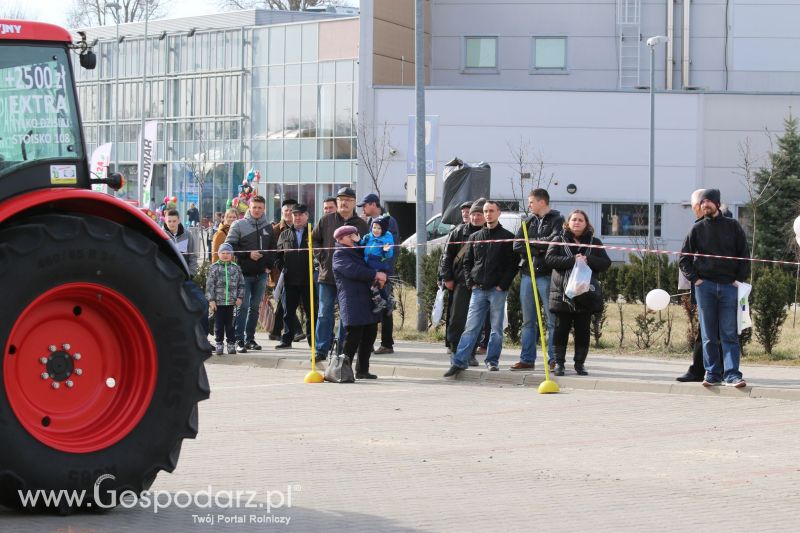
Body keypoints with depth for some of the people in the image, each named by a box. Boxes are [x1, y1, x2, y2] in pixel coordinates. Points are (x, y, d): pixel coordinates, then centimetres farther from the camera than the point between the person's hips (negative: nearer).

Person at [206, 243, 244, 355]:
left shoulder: (236, 268, 5)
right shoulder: (214, 268, 0)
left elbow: (241, 284, 9)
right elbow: (209, 285, -3)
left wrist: (239, 297, 1)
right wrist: (211, 300, -8)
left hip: (231, 302, 1)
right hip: (218, 302, -1)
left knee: (229, 324, 7)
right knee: (219, 324, 3)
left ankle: (231, 344, 15)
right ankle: (219, 344, 12)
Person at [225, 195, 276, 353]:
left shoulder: (268, 227, 12)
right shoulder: (239, 225, -1)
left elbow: (272, 249, 18)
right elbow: (230, 246, -6)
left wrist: (269, 265, 4)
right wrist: (248, 254, -14)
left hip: (261, 274, 5)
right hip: (244, 273, -5)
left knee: (255, 307, 10)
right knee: (243, 306, -8)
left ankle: (250, 338, 17)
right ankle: (239, 340, -7)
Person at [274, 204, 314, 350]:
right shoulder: (285, 235, 12)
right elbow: (278, 254, 12)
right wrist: (282, 268, -1)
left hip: (308, 280, -3)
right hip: (290, 280, 3)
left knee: (311, 311, 3)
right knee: (288, 311, 7)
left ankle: (313, 340, 8)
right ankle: (287, 340, 13)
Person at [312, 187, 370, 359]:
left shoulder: (361, 224, 3)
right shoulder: (326, 220, 5)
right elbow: (314, 240, 12)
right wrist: (321, 257, -1)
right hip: (328, 274, 0)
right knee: (324, 313, 1)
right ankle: (321, 349, 4)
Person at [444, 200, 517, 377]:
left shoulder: (507, 237, 2)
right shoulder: (475, 237, 14)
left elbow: (513, 264, -3)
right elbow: (467, 261, 18)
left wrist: (503, 285, -10)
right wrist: (470, 282, 5)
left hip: (497, 290, -3)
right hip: (478, 289, 3)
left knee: (496, 328, 3)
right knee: (471, 327, -2)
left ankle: (492, 360, 10)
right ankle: (460, 361, -5)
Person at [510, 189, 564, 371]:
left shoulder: (557, 221, 0)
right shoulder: (529, 222, 17)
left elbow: (554, 241, -17)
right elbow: (517, 245, 6)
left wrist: (531, 242, -4)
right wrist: (539, 249, -8)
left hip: (547, 275, -6)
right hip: (527, 274, 6)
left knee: (552, 320, -4)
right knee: (528, 320, 8)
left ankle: (554, 359, -1)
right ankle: (527, 359, 12)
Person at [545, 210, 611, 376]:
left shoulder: (594, 243, 11)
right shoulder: (558, 241, 7)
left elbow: (606, 263, 2)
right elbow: (550, 258, -9)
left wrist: (587, 260, -15)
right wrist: (573, 260, -18)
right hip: (562, 294, -1)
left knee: (582, 331, 3)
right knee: (561, 330, 1)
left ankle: (580, 363, 11)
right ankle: (559, 363, 7)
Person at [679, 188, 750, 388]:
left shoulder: (732, 227, 7)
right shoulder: (697, 229, 9)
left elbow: (744, 255, 8)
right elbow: (684, 257, 12)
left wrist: (740, 279, -1)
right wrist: (694, 278, 1)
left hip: (729, 286, -1)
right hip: (705, 286, 1)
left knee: (729, 334, -5)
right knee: (709, 335, 3)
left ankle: (732, 374, -7)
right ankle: (712, 373, 7)